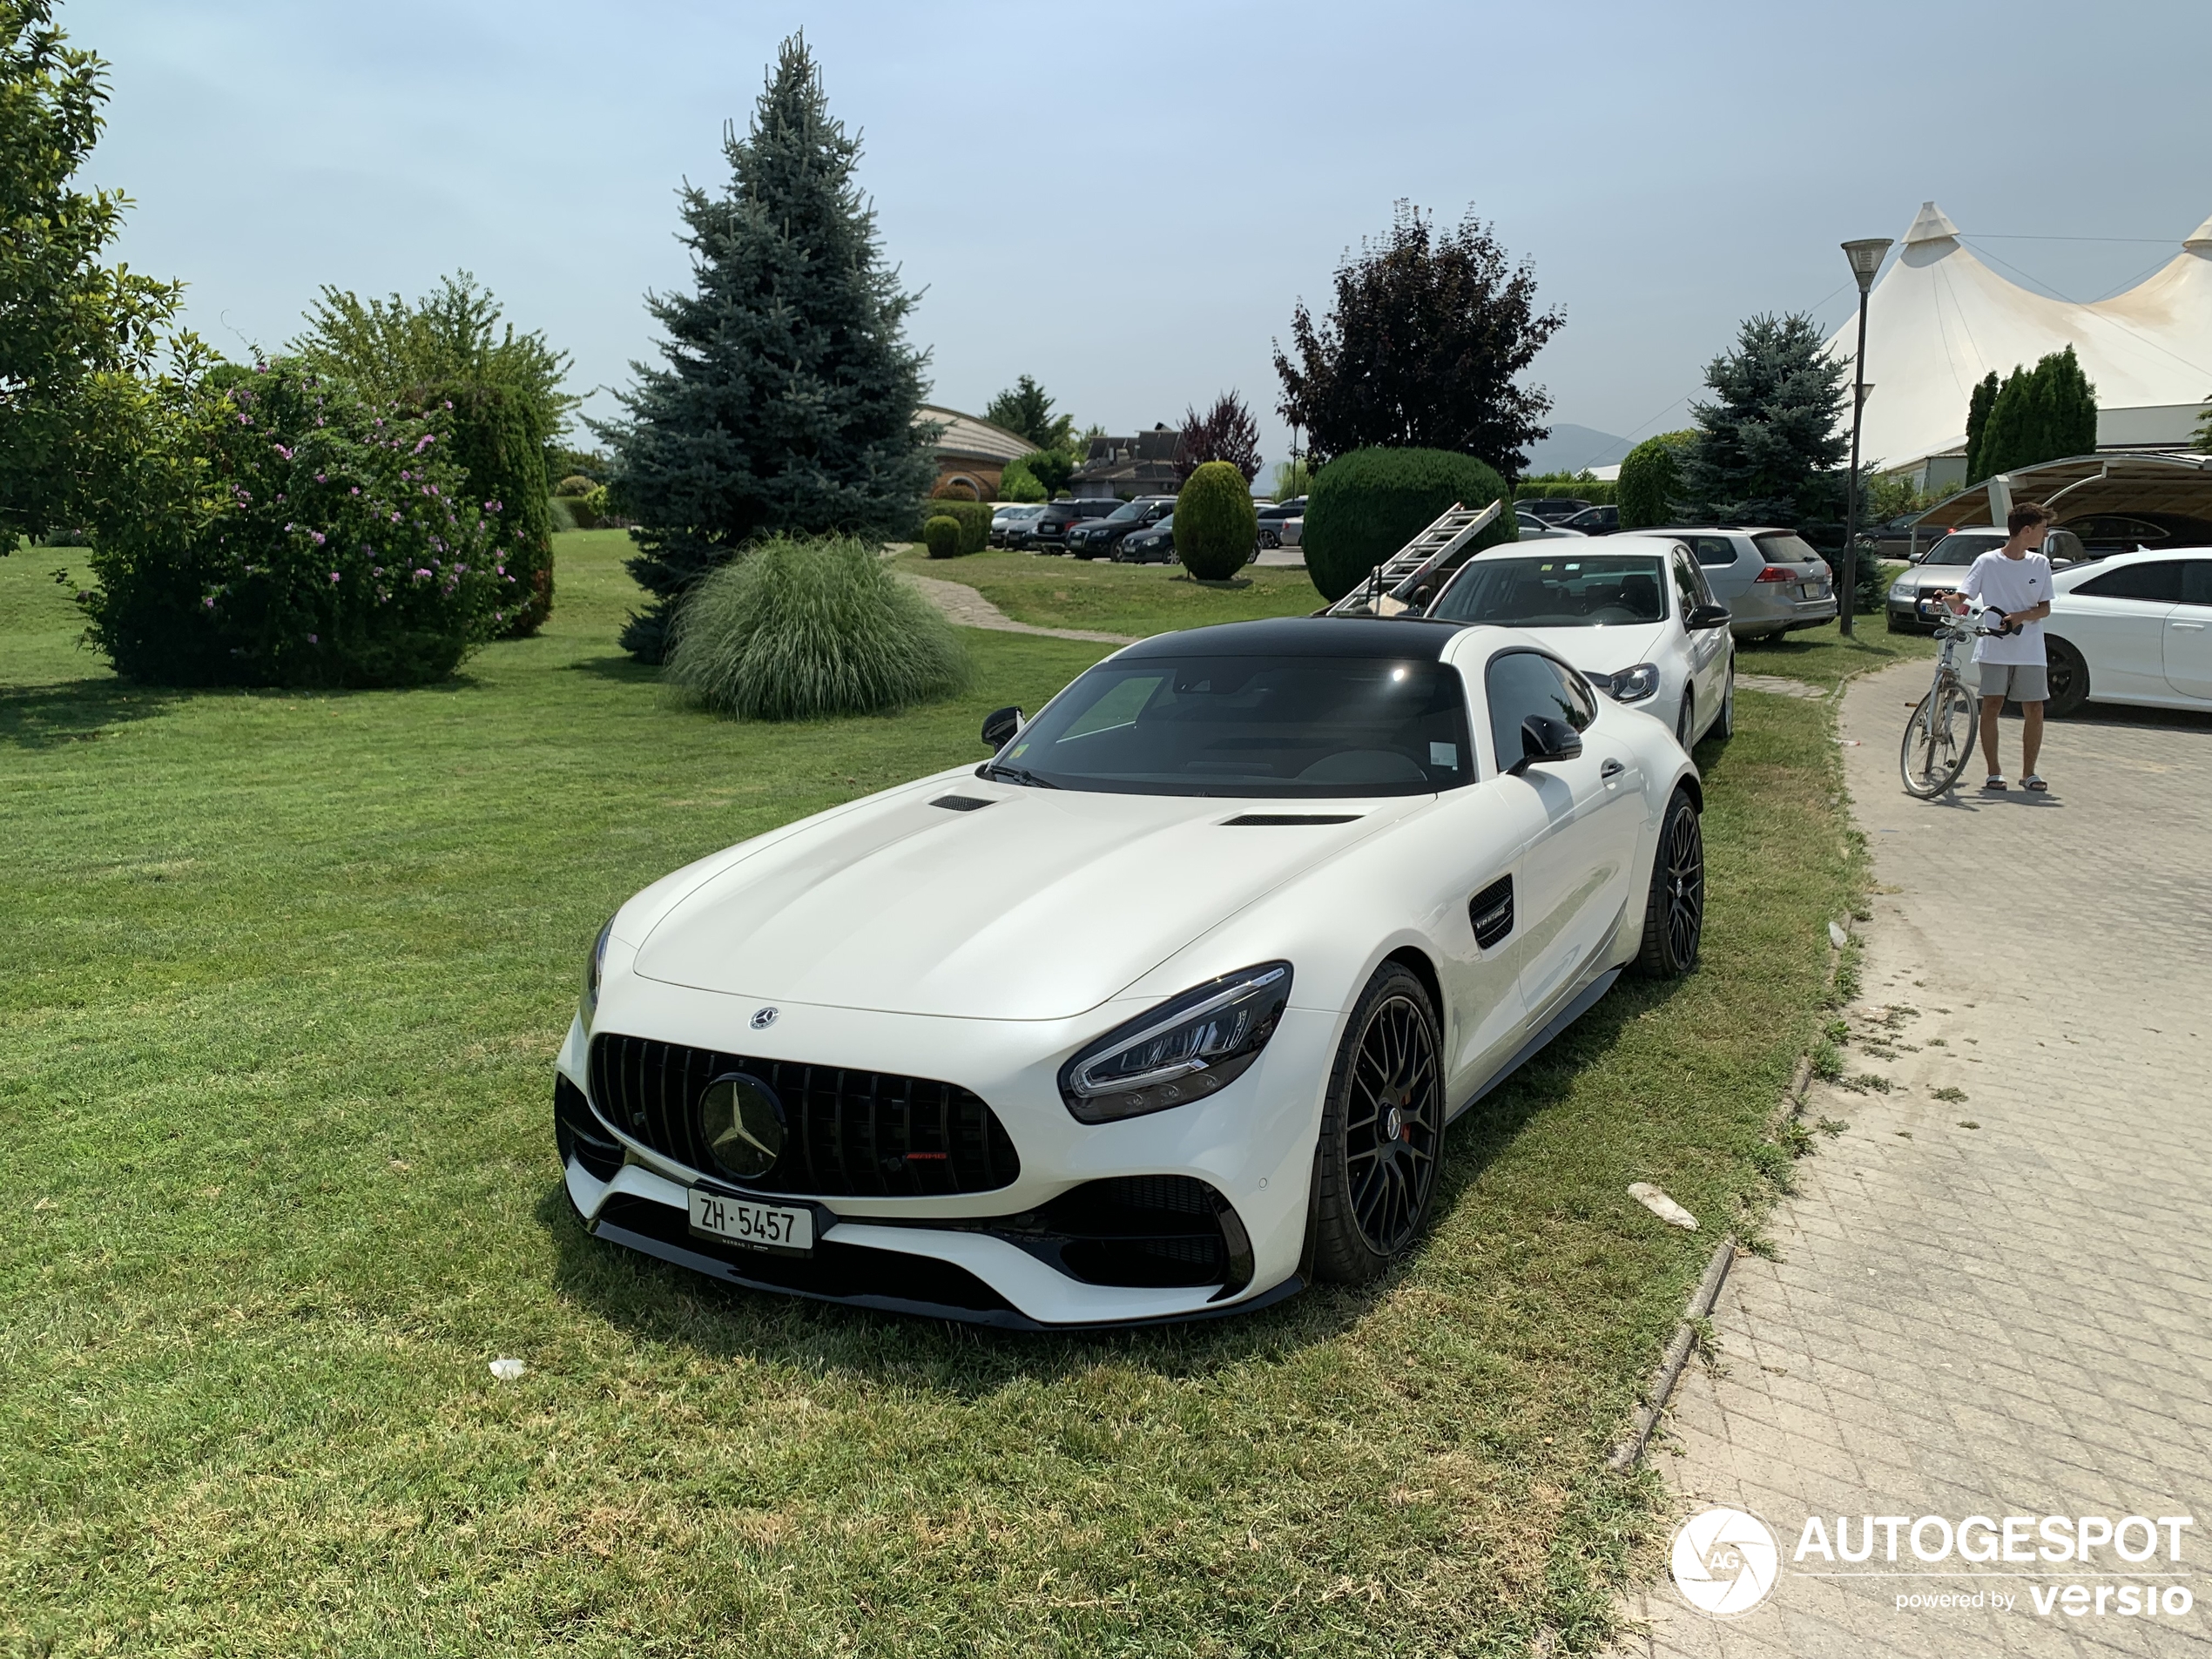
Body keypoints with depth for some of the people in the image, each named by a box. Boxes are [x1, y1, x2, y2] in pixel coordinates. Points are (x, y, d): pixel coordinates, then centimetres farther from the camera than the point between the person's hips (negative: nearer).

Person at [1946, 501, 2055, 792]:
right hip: (1994, 648, -3)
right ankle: (1994, 772, 4)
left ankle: (2028, 773, 11)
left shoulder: (2040, 564, 7)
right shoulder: (1987, 562, -2)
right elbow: (1962, 599, -7)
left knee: (2034, 709, 1)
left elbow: (2045, 609, 6)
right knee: (1991, 705, -5)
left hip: (2030, 650, 3)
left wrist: (2022, 616, -14)